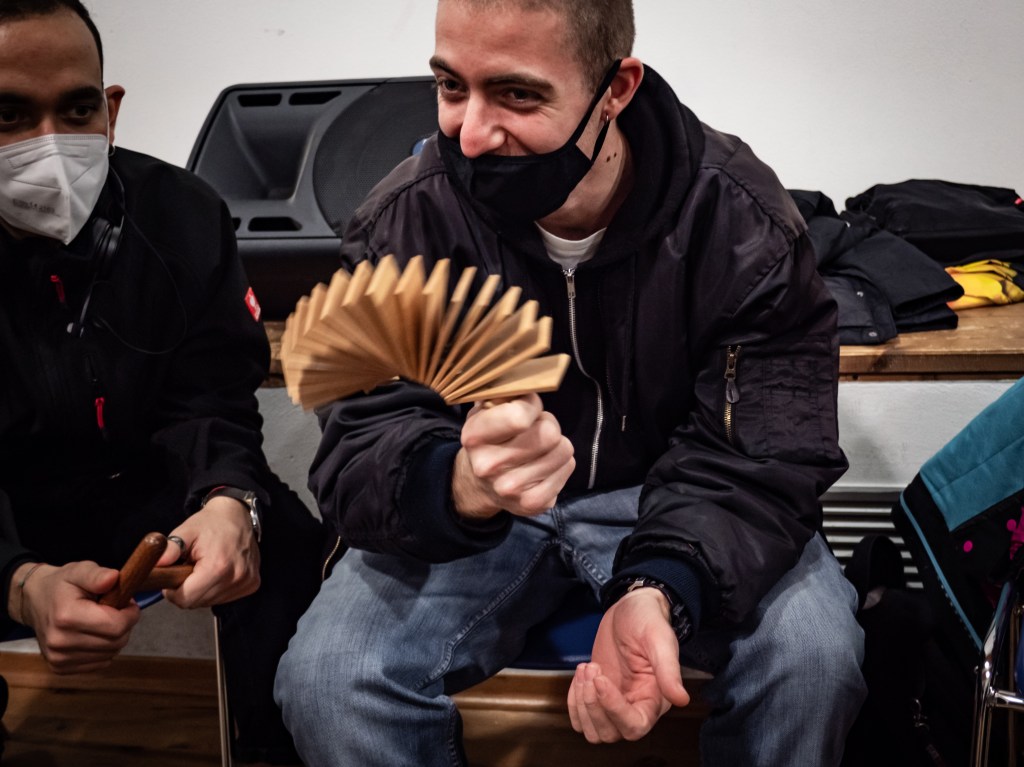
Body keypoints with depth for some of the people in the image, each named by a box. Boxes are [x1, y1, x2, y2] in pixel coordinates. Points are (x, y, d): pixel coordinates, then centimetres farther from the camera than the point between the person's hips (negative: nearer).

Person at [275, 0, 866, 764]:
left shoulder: (739, 220, -18)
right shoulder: (407, 220, -16)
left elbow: (760, 461, -18)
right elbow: (360, 452, -20)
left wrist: (660, 588, -40)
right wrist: (459, 485, -46)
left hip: (672, 495, 0)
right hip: (470, 521, 1)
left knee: (812, 657, -26)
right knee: (324, 679, -22)